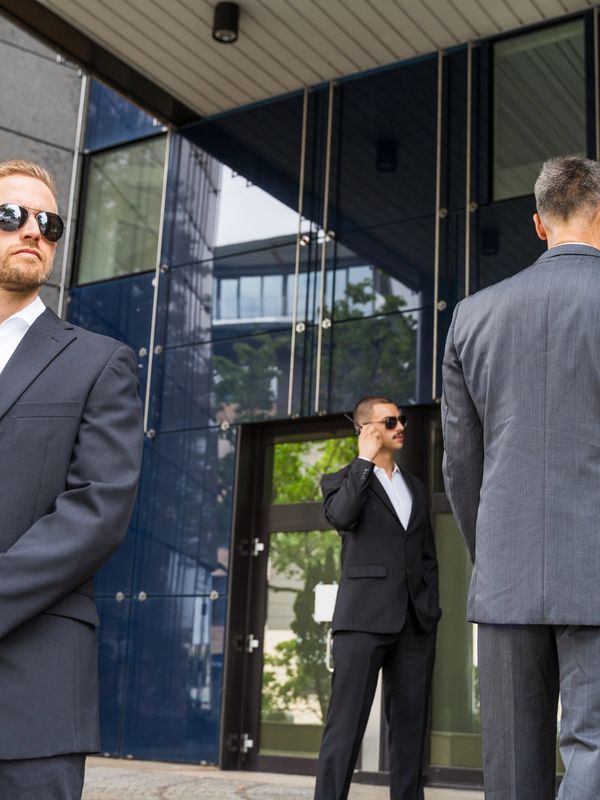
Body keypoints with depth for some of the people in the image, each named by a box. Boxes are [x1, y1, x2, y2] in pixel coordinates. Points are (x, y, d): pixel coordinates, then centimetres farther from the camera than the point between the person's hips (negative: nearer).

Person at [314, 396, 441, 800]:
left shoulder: (416, 488, 20)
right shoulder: (342, 481, 7)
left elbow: (428, 556, 20)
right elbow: (341, 515, -17)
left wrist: (431, 611, 9)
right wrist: (365, 459, -8)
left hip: (414, 622, 5)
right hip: (364, 617, -5)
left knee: (411, 725, 6)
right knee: (347, 721, -7)